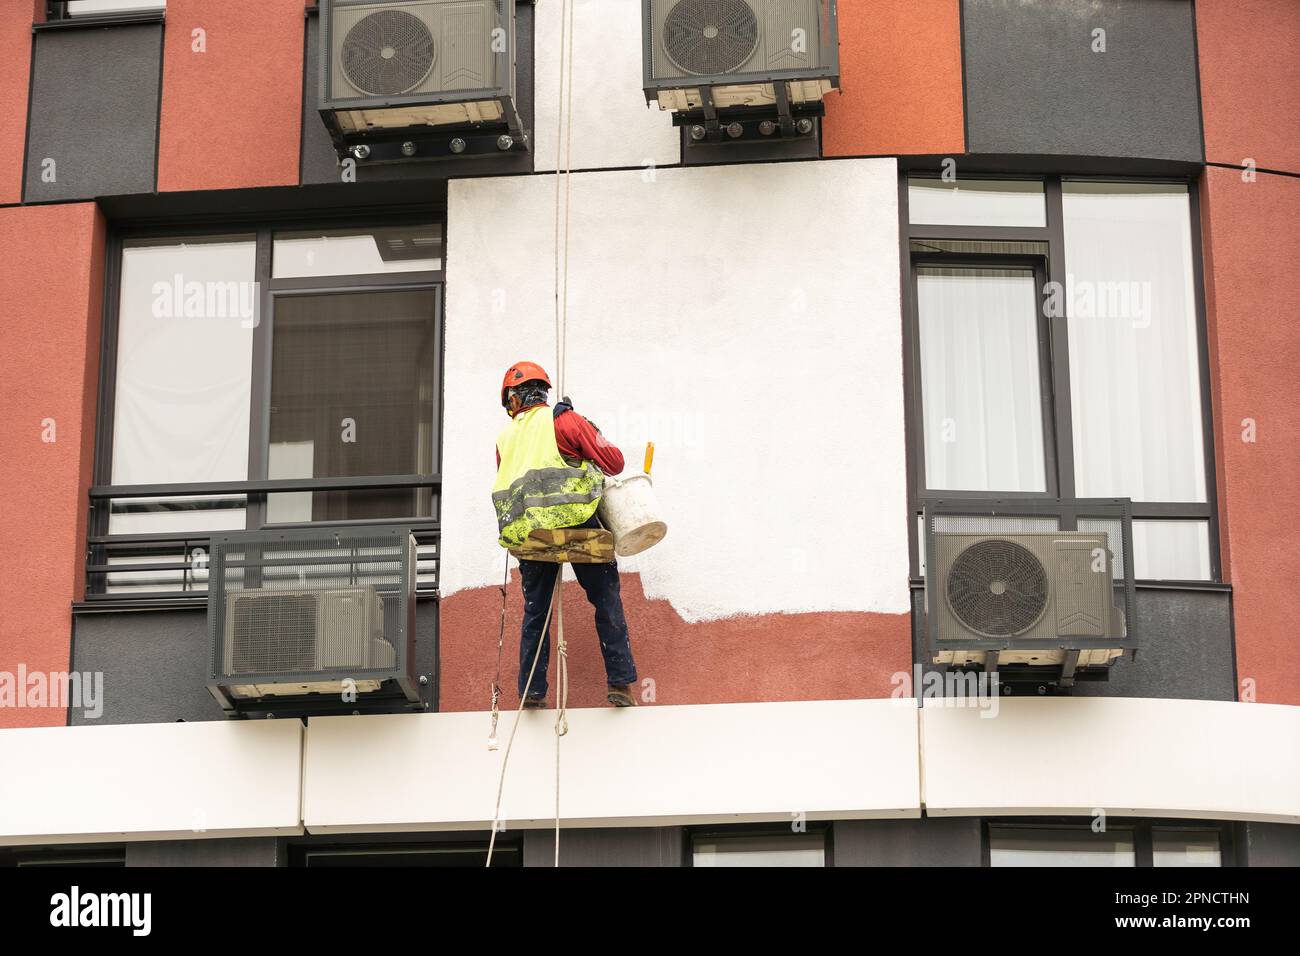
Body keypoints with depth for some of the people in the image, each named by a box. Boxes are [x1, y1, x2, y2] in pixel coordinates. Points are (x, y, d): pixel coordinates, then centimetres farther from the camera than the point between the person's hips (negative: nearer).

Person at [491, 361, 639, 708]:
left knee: (535, 611, 11)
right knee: (606, 600, 5)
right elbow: (613, 462, -1)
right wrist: (596, 439, 17)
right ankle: (619, 682, -2)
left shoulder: (505, 438, 16)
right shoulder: (564, 420, 4)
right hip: (574, 521, -3)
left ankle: (532, 692, 9)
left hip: (525, 532, 3)